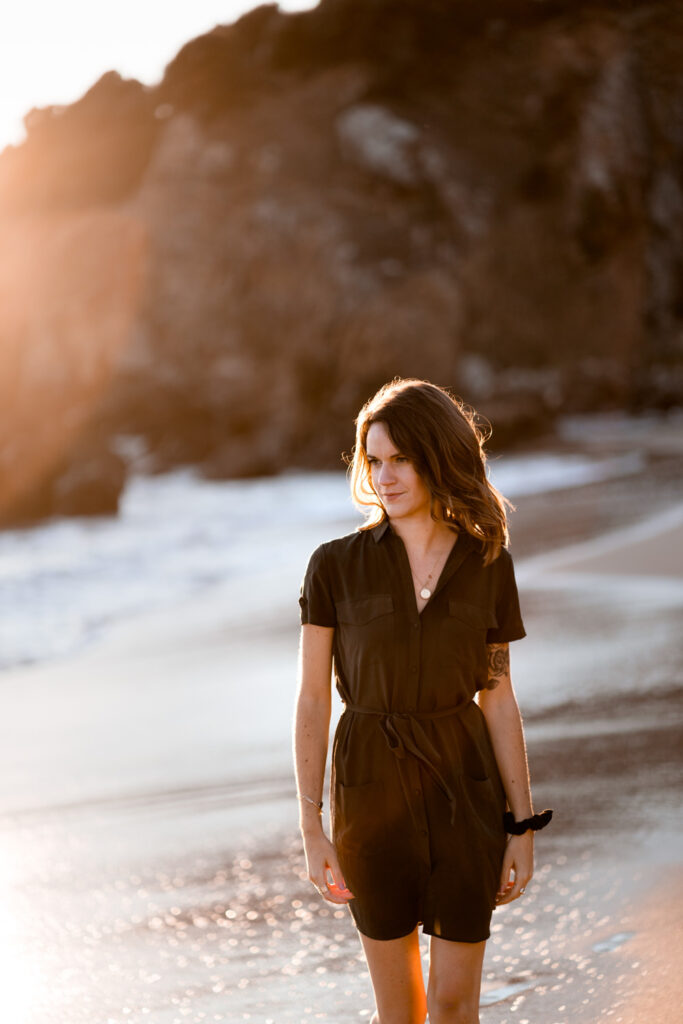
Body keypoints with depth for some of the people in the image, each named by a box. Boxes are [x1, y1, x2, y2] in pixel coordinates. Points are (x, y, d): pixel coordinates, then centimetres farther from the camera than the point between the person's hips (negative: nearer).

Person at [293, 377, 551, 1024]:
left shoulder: (488, 566, -1)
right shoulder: (336, 565, -6)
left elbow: (498, 701, 3)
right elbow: (312, 699, -4)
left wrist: (523, 828, 1)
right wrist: (312, 830, -8)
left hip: (463, 789, 1)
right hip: (372, 785, -1)